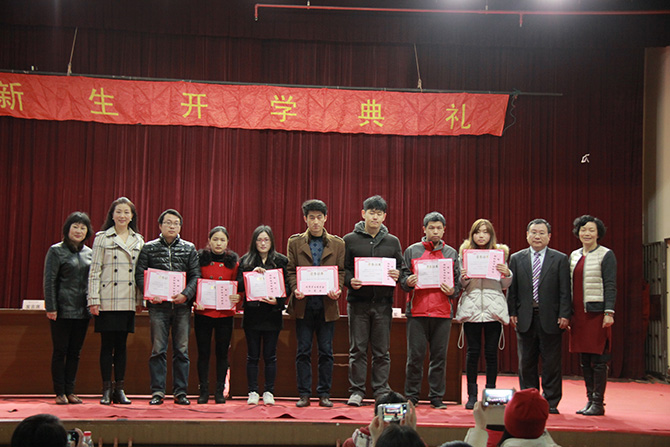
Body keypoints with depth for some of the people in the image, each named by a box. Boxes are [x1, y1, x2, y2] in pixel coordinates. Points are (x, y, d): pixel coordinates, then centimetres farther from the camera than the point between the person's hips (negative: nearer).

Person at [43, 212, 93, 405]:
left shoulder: (89, 253, 13)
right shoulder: (56, 251, -1)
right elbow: (49, 281, -5)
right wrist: (51, 307, -11)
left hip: (83, 310, 5)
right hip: (63, 309, -4)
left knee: (75, 352, 8)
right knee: (60, 351, 0)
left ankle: (70, 391, 14)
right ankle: (60, 392, 6)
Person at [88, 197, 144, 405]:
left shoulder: (139, 240, 12)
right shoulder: (102, 238, 2)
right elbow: (94, 270, -1)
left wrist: (140, 299, 8)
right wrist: (93, 299, -7)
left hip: (128, 301, 3)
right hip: (107, 300, -3)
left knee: (121, 344, 6)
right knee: (107, 344, 0)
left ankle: (120, 389, 12)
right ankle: (106, 390, 7)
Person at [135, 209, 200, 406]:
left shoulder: (189, 249, 10)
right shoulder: (149, 248, 8)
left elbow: (196, 275, 5)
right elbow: (139, 274, 3)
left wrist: (185, 294, -12)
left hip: (182, 305, 1)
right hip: (158, 305, -1)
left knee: (181, 350, 3)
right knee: (158, 350, -1)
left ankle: (180, 391, 9)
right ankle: (157, 391, 5)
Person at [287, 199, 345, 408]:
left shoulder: (337, 244, 9)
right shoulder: (295, 242, 8)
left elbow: (342, 271, 7)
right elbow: (290, 270, 5)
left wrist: (338, 289, -11)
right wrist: (295, 288, -12)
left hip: (327, 303, 0)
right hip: (303, 303, 0)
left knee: (326, 351, 3)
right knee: (303, 350, 2)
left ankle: (324, 394, 12)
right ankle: (304, 394, 9)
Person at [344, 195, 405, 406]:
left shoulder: (392, 242, 12)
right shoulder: (350, 240, 5)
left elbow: (401, 268, 13)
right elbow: (342, 268, 4)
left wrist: (397, 275, -9)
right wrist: (350, 281, -15)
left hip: (383, 302, 1)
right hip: (358, 301, -1)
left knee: (382, 351, 5)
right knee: (358, 349, 2)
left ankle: (381, 390, 12)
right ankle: (357, 391, 8)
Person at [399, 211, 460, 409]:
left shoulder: (451, 253, 13)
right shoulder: (412, 251, 9)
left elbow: (459, 281, 12)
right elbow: (403, 277, 8)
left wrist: (453, 291, -8)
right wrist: (408, 282, -13)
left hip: (443, 312, 1)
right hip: (417, 311, -1)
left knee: (440, 356, 3)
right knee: (415, 356, -1)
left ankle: (436, 397, 11)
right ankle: (412, 396, 9)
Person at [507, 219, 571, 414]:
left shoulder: (560, 259, 4)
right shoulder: (517, 258, 9)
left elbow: (565, 291, 0)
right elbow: (512, 289, 9)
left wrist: (564, 315, -7)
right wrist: (512, 312, 1)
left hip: (550, 319, -2)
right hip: (525, 318, 2)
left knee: (551, 363, 2)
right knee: (526, 363, 7)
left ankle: (551, 402, 11)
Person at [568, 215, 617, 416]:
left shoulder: (606, 255, -1)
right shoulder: (574, 256, 15)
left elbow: (610, 286, -7)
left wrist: (609, 313, -15)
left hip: (597, 313, -6)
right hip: (578, 314, 6)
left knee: (598, 360, -3)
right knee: (584, 360, 8)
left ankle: (598, 403, 3)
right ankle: (590, 400, 16)